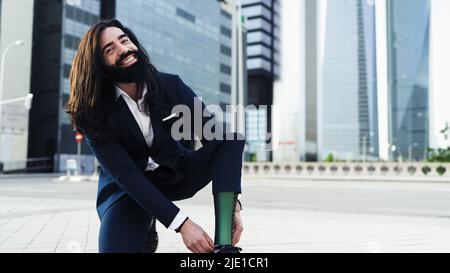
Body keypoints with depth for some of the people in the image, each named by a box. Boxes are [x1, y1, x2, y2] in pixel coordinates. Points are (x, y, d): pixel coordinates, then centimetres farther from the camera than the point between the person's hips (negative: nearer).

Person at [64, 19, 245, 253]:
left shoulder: (171, 85, -12)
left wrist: (233, 203, -29)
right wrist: (182, 224, -33)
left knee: (232, 136, -21)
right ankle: (146, 229, 10)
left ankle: (224, 244, -30)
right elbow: (126, 175, -25)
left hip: (175, 175, 2)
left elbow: (215, 135, -17)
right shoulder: (95, 114, -17)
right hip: (127, 190, -1)